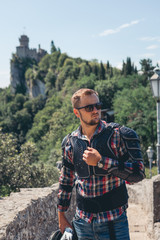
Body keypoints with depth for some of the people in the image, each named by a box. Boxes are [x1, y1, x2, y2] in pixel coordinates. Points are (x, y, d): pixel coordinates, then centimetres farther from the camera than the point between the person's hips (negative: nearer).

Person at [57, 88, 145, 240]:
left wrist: (101, 161, -21)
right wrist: (61, 216, 17)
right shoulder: (69, 142, 2)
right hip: (82, 221, 3)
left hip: (114, 221, -3)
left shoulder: (120, 135, -9)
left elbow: (138, 172, -15)